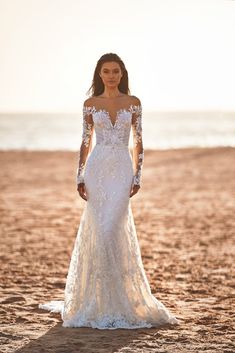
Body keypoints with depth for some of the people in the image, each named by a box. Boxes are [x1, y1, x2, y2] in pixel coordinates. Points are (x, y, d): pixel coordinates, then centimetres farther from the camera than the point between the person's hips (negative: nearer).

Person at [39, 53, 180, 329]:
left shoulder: (133, 103, 5)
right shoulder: (90, 104, 7)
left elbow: (138, 142, 7)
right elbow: (85, 142, 9)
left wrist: (137, 176, -1)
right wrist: (80, 177, 1)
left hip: (122, 171, -1)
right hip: (97, 169, 1)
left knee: (110, 230, -10)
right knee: (100, 231, -1)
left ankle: (117, 301, 1)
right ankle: (101, 303, 10)